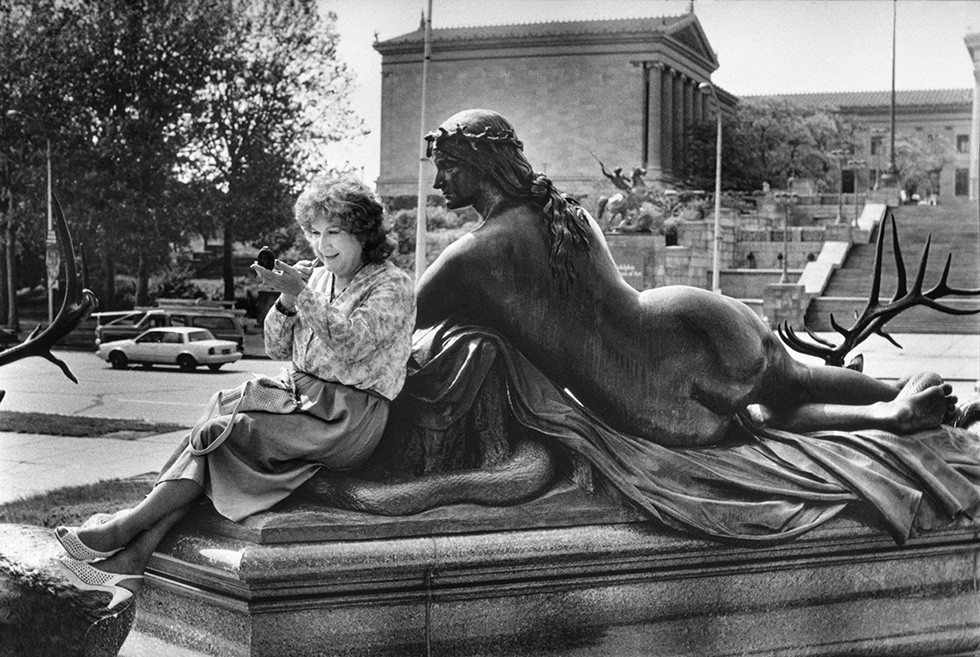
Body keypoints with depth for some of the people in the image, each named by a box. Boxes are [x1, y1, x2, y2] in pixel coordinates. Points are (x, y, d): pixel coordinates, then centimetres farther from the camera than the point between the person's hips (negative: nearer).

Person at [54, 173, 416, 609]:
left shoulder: (393, 286, -4)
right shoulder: (317, 278, 17)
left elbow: (351, 343, -20)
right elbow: (278, 349, 10)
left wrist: (300, 293, -27)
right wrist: (286, 300, -8)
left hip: (346, 421, -6)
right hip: (301, 399, 6)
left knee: (216, 435, -23)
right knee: (209, 451, -21)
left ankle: (124, 528, -18)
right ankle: (134, 559, -29)